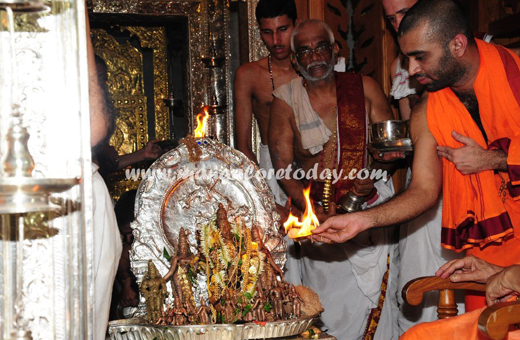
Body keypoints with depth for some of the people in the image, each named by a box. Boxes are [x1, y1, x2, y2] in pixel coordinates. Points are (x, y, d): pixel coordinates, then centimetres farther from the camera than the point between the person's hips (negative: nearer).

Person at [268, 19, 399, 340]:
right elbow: (282, 164, -1)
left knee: (373, 299, 0)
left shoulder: (365, 88, 4)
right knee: (329, 306, -4)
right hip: (318, 213, -1)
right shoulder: (286, 100, 1)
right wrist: (312, 209, -15)